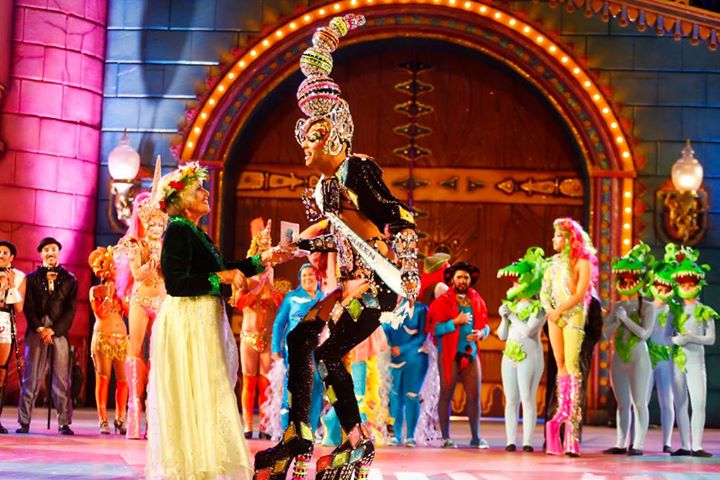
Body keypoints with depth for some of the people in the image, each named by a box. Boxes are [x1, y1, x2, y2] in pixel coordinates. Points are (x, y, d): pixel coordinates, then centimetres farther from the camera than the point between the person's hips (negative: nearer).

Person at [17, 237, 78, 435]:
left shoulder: (69, 279, 11)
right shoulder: (32, 278, 13)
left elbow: (71, 309, 4)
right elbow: (28, 307, 5)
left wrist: (53, 330, -8)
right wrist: (40, 328, -9)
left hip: (59, 332, 0)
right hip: (36, 331, 0)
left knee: (61, 379, -4)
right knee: (31, 378, -2)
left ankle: (64, 423, -4)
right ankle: (24, 422, -2)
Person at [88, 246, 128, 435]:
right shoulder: (95, 291, 5)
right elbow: (100, 313, -8)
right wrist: (109, 294, -7)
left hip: (121, 338, 3)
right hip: (102, 337, -3)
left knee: (123, 380, -4)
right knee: (103, 379, -6)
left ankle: (120, 420, 4)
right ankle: (103, 421, -3)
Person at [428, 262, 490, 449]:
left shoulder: (477, 300, 13)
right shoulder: (442, 301, -1)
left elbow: (485, 324, 16)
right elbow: (434, 328, -8)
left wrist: (481, 332, -7)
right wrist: (456, 322, -16)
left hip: (471, 354, 4)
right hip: (449, 355, -4)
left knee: (474, 396, 3)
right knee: (446, 395, 1)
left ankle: (476, 437, 11)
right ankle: (445, 438, 6)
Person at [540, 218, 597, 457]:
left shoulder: (582, 262, -2)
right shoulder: (554, 262, 16)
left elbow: (579, 294, -10)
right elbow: (544, 291, 14)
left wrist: (559, 310, -12)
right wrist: (549, 310, -4)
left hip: (573, 315, -6)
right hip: (554, 316, 6)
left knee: (572, 365, -12)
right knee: (560, 365, 4)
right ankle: (563, 411, 4)